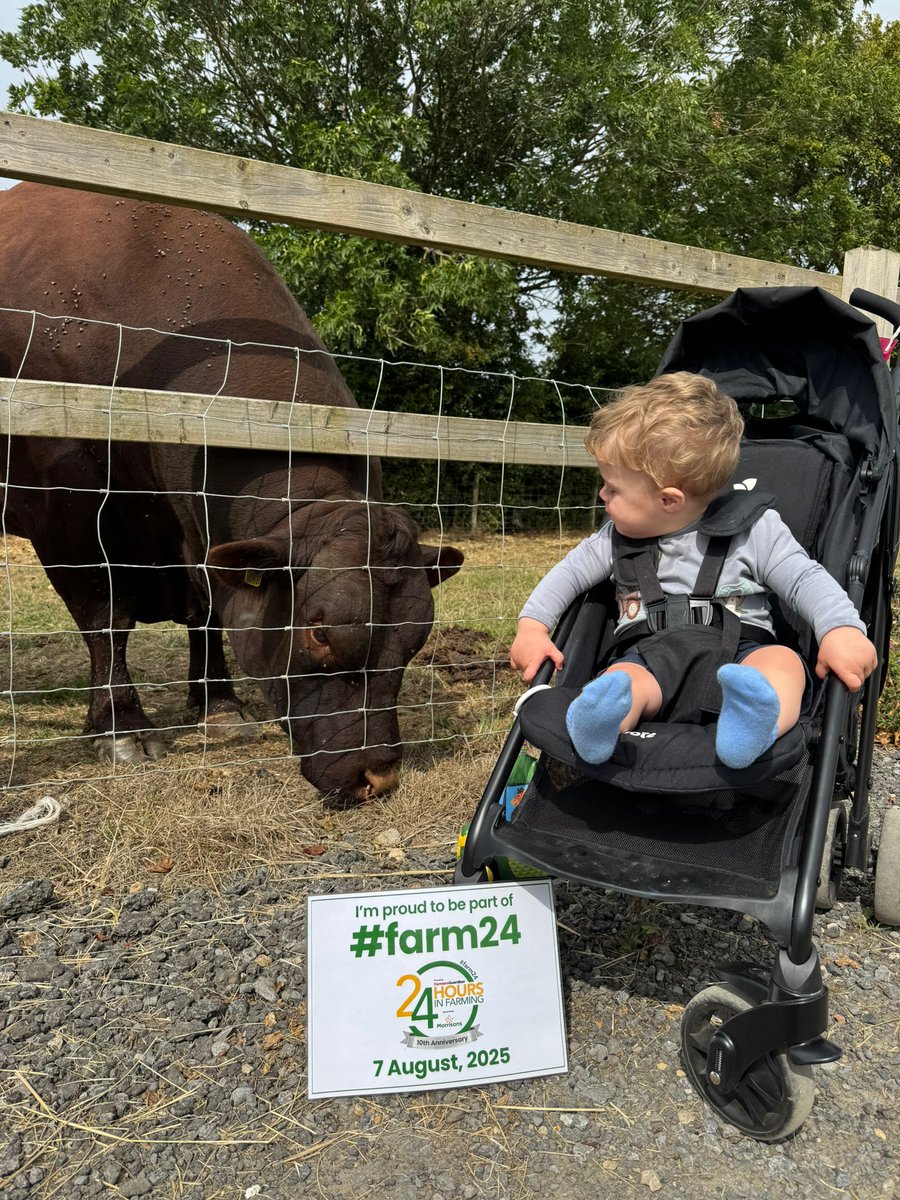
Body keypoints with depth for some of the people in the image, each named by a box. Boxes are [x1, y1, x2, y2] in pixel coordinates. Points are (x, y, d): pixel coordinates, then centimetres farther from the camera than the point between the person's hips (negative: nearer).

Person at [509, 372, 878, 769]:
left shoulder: (753, 529, 1)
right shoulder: (619, 537, 14)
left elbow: (806, 580, -1)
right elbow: (571, 571, 21)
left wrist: (841, 629, -19)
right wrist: (532, 624, 7)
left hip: (737, 649, -1)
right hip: (650, 654, 2)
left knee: (783, 661, -34)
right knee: (623, 679, -32)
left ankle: (754, 721, -65)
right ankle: (600, 717, -65)